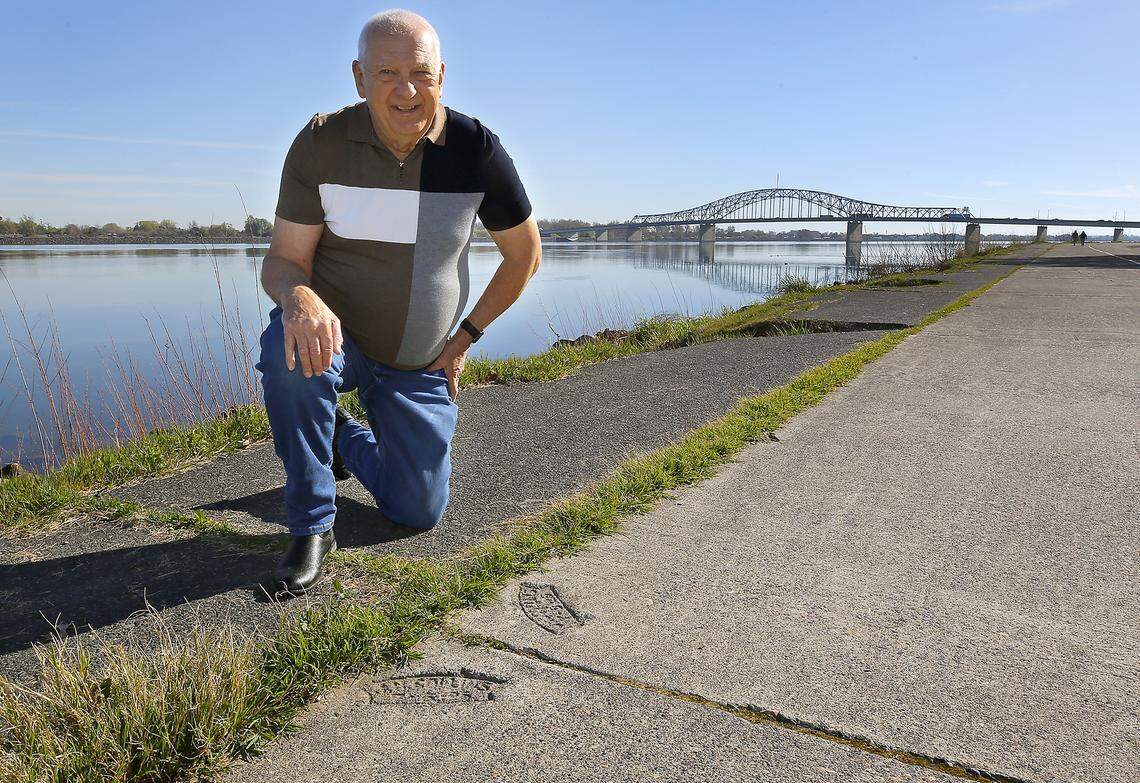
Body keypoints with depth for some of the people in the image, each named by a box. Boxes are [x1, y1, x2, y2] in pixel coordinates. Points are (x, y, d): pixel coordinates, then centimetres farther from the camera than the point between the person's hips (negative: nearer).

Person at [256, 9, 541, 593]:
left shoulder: (476, 149, -12)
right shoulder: (321, 144, -14)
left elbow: (524, 254, -1)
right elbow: (282, 260, -15)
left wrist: (465, 337, -1)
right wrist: (298, 296, -40)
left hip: (420, 367, 2)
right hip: (335, 336, -1)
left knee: (418, 514, 1)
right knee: (289, 352, -39)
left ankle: (348, 442, 34)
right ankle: (312, 524, -17)